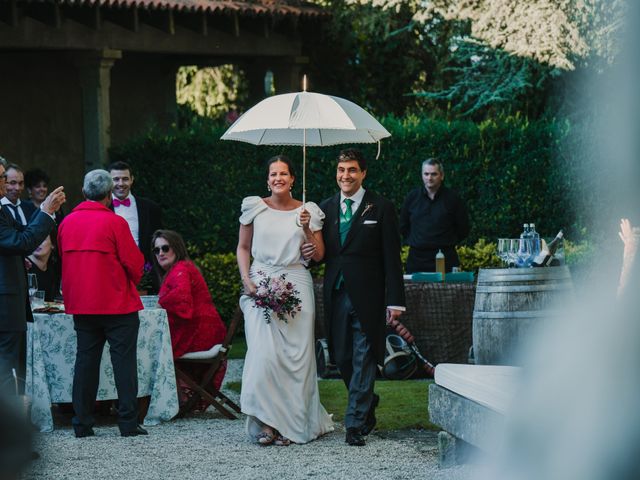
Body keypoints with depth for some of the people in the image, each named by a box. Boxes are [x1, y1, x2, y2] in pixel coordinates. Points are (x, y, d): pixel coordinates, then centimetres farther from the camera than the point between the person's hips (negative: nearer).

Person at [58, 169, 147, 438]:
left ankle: (82, 423, 8)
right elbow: (134, 262, -9)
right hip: (117, 304, -5)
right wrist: (133, 280, 12)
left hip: (80, 303, 5)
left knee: (86, 359, 9)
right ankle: (128, 423, -2)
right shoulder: (114, 222, -11)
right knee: (124, 360, 0)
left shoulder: (67, 222, 4)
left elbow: (64, 260, 12)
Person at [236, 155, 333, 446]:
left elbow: (318, 255, 7)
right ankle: (266, 422, -4)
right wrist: (247, 281, -1)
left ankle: (291, 424, 6)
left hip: (296, 286, 1)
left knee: (296, 354, -3)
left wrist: (307, 229, -8)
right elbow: (243, 248, 12)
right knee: (264, 353, -12)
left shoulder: (308, 212, 7)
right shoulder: (254, 208, 7)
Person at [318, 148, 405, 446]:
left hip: (367, 296, -4)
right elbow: (321, 252, 14)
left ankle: (356, 423, 0)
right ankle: (367, 405, 30)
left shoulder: (381, 209, -1)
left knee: (363, 360, -4)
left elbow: (391, 257, -3)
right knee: (342, 358, 8)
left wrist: (395, 299, -8)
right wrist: (308, 253, -10)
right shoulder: (326, 208, 11)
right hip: (336, 295, 4)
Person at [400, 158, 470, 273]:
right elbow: (403, 226, 19)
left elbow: (463, 229, 8)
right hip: (416, 257, 2)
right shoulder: (412, 197, 7)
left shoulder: (452, 198, 0)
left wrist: (448, 243, 6)